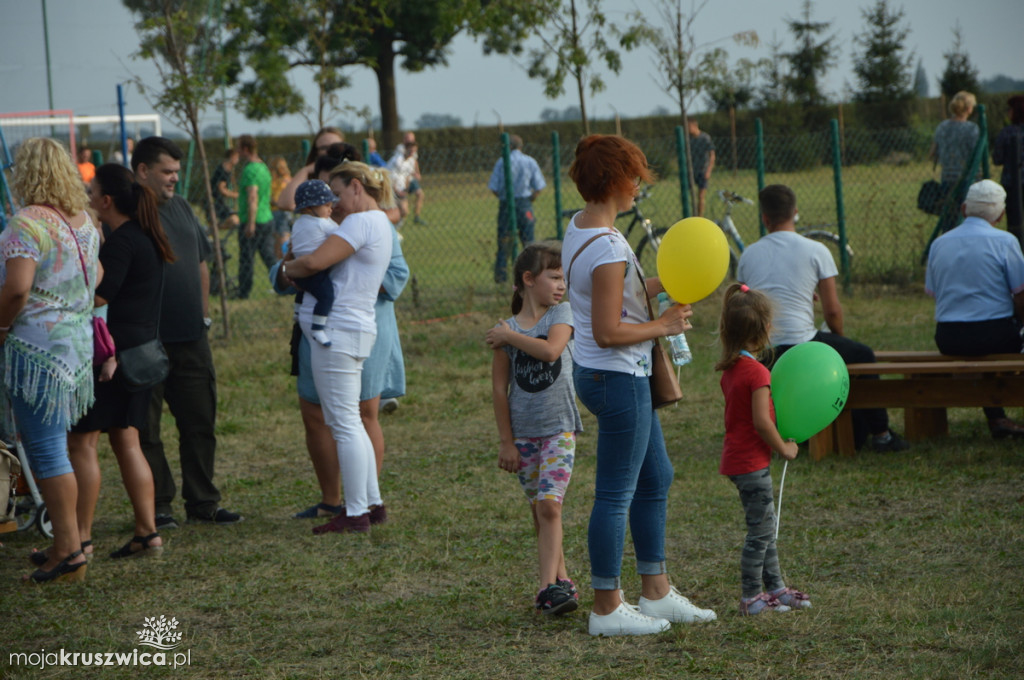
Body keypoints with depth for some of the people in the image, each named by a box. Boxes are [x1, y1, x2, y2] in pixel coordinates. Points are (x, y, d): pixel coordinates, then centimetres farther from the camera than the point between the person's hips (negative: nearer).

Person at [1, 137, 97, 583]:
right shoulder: (83, 221, 11)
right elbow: (96, 275, 22)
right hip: (78, 340, 9)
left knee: (46, 448, -4)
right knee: (52, 444, 15)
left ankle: (68, 550, -3)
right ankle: (67, 542, 17)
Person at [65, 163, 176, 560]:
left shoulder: (121, 242, -15)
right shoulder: (146, 238, 14)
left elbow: (96, 299, -21)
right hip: (140, 351, 10)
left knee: (82, 441, -4)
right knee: (126, 440, 13)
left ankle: (81, 538, -3)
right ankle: (147, 532, 11)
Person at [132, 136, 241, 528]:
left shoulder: (181, 208, 13)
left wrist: (203, 314, 15)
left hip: (190, 336, 7)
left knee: (200, 422, 11)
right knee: (146, 428, 3)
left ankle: (202, 503, 20)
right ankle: (156, 506, 11)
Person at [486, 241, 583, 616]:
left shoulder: (561, 314, 0)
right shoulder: (504, 330, 0)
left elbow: (550, 349, -21)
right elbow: (500, 388, 2)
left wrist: (510, 335, -12)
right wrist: (506, 442, 0)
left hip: (559, 427, -2)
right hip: (523, 432, 2)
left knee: (549, 504, -14)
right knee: (539, 510, 8)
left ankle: (549, 586, -16)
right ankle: (560, 579, 20)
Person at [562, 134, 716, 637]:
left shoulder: (580, 227, 6)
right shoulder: (607, 248, -24)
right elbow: (608, 332, -25)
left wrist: (663, 284, 9)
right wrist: (663, 326, -13)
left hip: (596, 372, 11)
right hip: (618, 379, -11)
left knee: (656, 479, 20)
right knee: (616, 494, 0)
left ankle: (656, 593, 28)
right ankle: (607, 610, 11)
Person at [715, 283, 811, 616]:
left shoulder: (730, 369, 8)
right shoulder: (757, 372, -20)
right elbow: (761, 421, -23)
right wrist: (784, 447, -10)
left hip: (737, 457, 10)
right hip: (751, 461, -10)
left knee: (765, 526, 17)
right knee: (761, 530, -2)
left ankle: (775, 586, 25)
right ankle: (751, 596, 3)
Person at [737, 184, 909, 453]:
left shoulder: (748, 254, 8)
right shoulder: (815, 251, -3)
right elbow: (832, 311, -3)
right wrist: (840, 338, 19)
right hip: (800, 346, -5)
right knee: (862, 355, 20)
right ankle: (880, 435, 26)